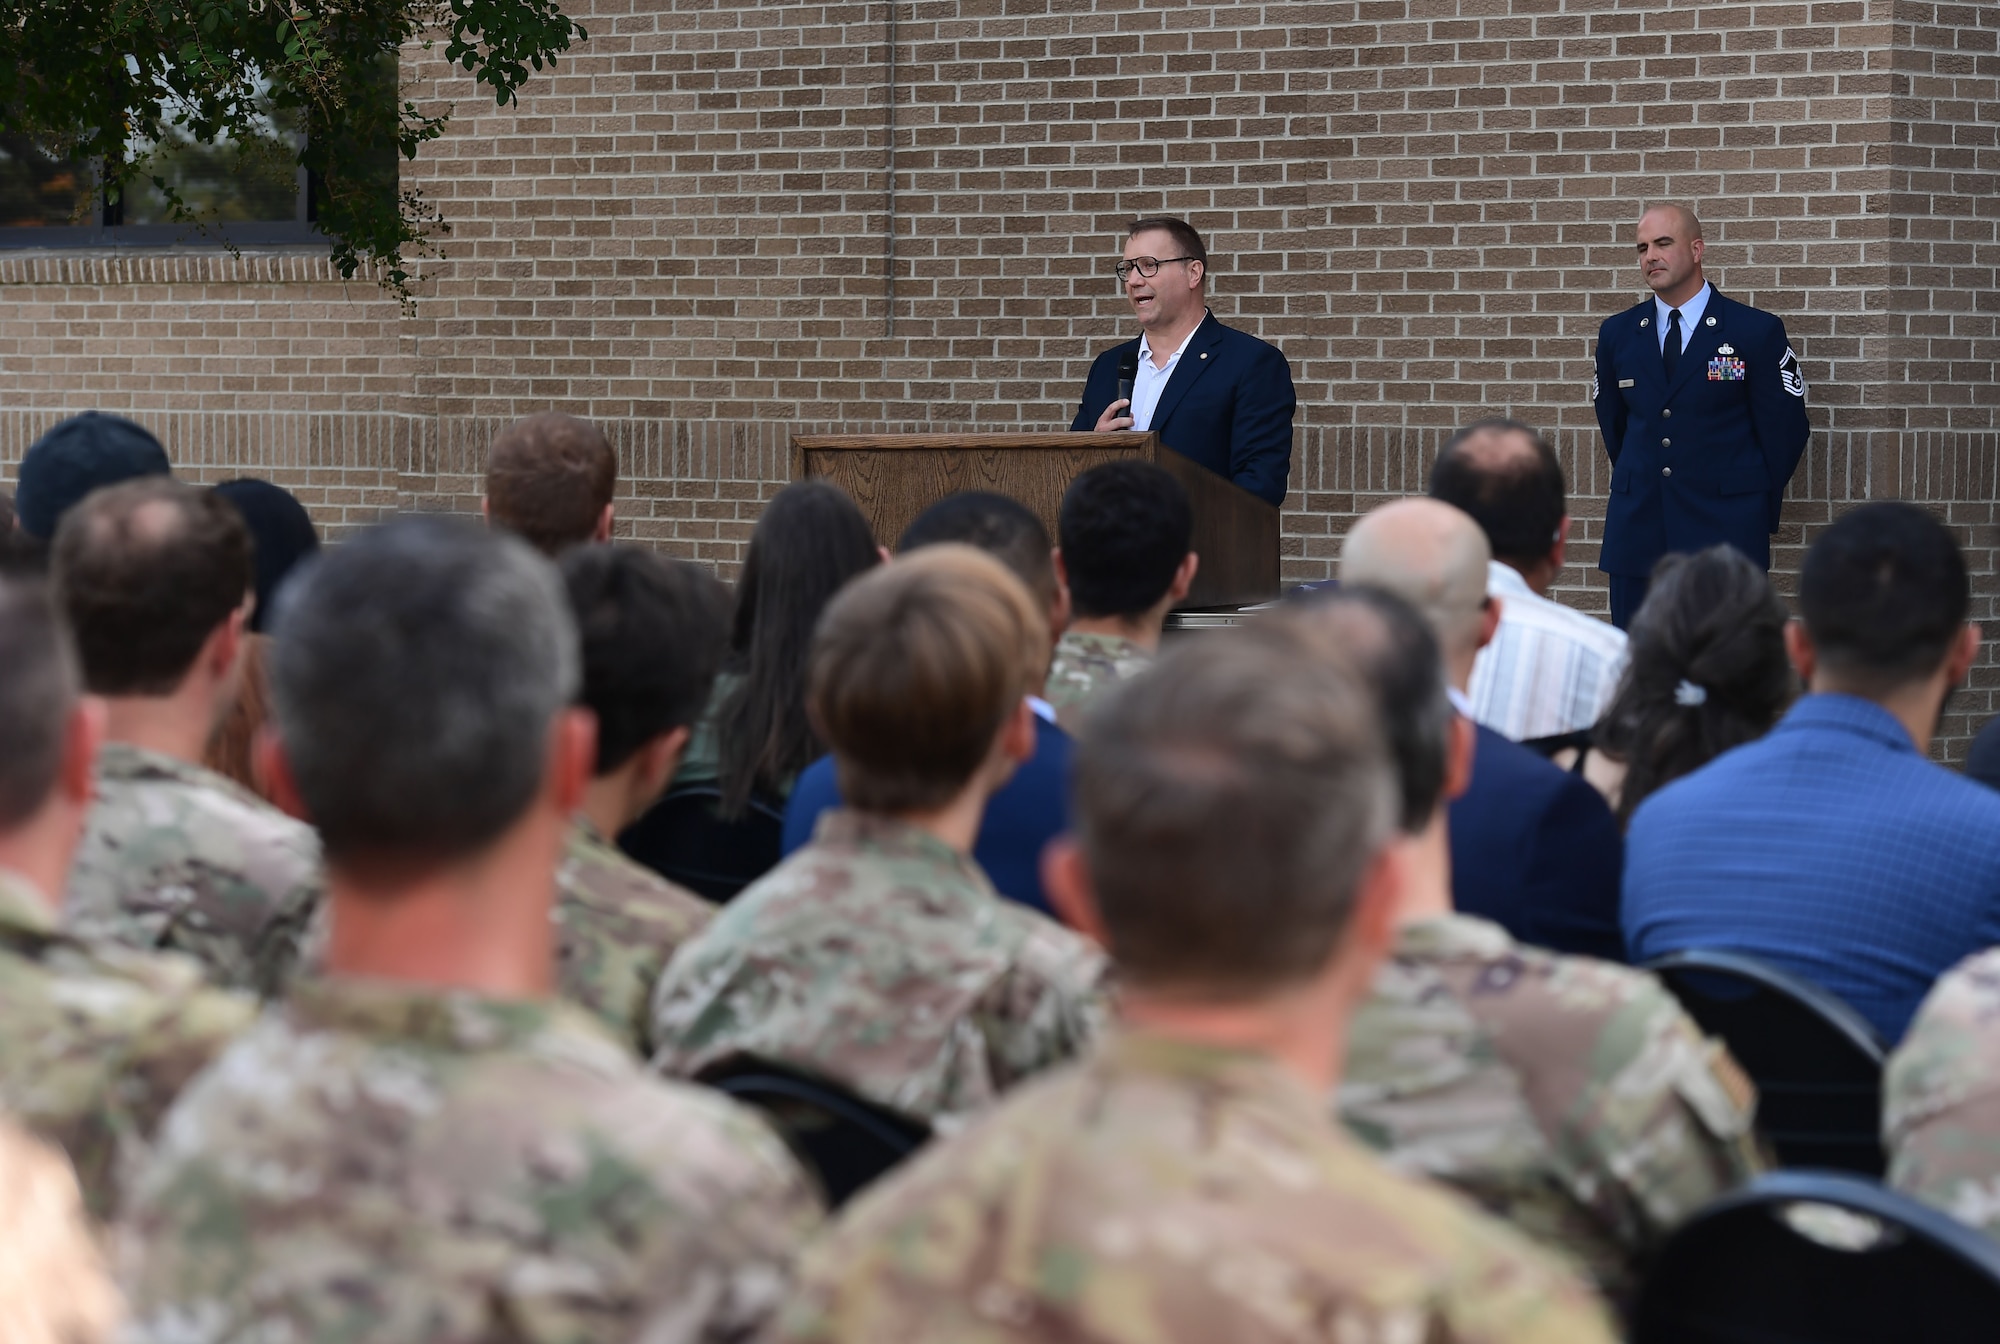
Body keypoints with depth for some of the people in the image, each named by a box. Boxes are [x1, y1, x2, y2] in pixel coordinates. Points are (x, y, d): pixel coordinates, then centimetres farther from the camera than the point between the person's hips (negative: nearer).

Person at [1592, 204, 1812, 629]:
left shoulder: (1757, 333, -1)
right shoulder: (1617, 334, 11)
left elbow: (1785, 429, 4)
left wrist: (1757, 509, 7)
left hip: (1724, 531, -4)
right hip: (1637, 534, 4)